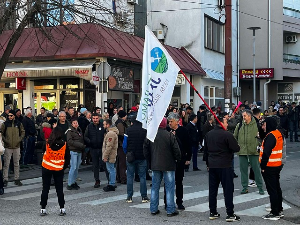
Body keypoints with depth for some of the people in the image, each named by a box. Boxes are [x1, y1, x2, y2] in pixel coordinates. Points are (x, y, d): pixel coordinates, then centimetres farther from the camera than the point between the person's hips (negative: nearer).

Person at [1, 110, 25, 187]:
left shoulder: (18, 124, 3)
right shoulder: (5, 124, -3)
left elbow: (23, 132, 11)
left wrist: (20, 139, -2)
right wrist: (4, 140, -9)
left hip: (17, 146, 2)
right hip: (8, 147, -2)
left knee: (16, 163, 9)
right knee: (6, 164, -1)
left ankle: (17, 179, 18)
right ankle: (5, 180, 6)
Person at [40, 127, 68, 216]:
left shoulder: (47, 143, -11)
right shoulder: (64, 144, -9)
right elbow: (67, 158, -4)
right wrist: (64, 167, 10)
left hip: (46, 168, 0)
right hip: (59, 169, 0)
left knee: (45, 189, 8)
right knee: (59, 189, 9)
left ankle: (43, 209, 10)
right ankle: (62, 209, 8)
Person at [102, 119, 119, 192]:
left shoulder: (111, 133, -20)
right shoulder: (109, 132, 17)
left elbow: (109, 147, -24)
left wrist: (105, 156, -21)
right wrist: (105, 156, 21)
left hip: (110, 156, -11)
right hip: (110, 155, 11)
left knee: (111, 170, -5)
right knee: (110, 169, 16)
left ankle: (111, 185, 0)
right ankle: (111, 184, 24)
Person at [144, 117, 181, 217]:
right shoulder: (170, 135, -12)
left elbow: (146, 151, 7)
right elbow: (176, 150, -10)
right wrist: (178, 159, 9)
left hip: (155, 165, 4)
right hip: (168, 165, -4)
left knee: (155, 187, 11)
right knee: (169, 188, 2)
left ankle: (153, 209, 14)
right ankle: (170, 210, 4)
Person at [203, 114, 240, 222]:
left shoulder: (208, 135, 9)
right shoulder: (227, 135, -14)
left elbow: (205, 150, 17)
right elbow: (236, 148, -13)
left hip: (212, 165, 7)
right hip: (225, 166, -6)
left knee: (212, 189, 11)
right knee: (228, 190, -1)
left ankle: (212, 213, 16)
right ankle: (230, 214, -1)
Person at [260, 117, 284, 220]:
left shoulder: (270, 136, -20)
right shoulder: (279, 134, 9)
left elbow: (266, 153, -25)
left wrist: (263, 166, -17)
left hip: (269, 167, -10)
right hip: (278, 165, 10)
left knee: (272, 190, -3)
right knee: (277, 188, 17)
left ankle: (275, 213, 1)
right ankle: (279, 210, 26)